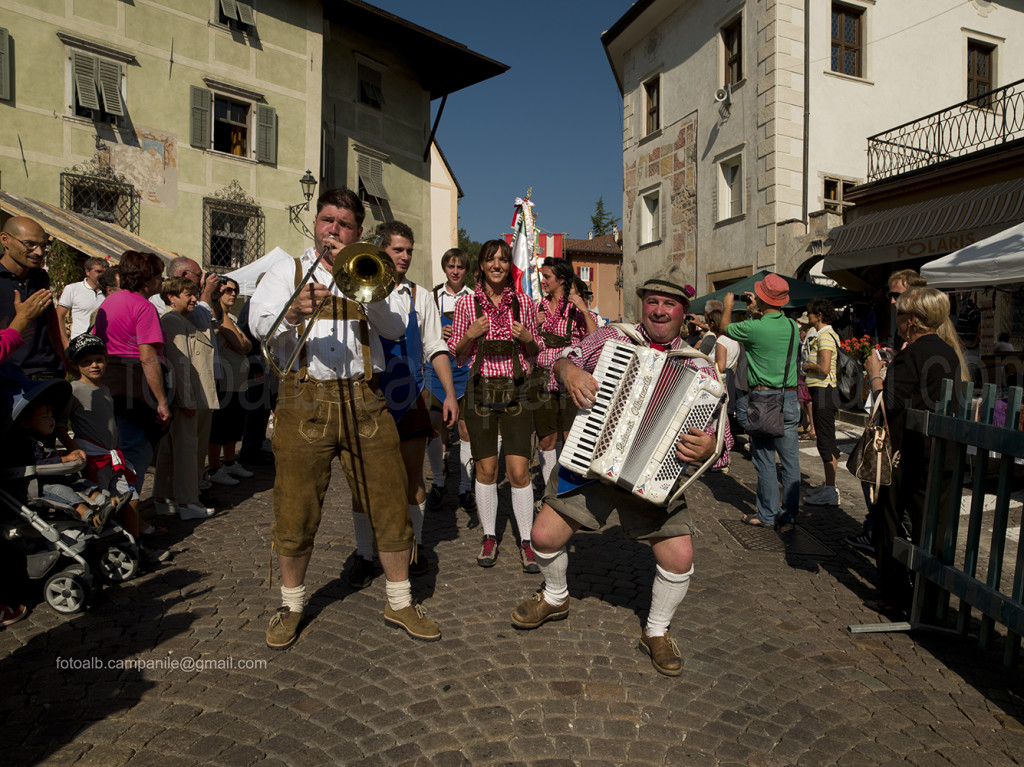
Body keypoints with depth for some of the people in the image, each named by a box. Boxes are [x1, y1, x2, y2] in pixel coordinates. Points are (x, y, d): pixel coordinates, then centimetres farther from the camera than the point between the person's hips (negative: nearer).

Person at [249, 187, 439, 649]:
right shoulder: (288, 271, 14)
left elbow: (395, 329, -2)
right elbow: (259, 324, -4)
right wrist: (294, 312, -26)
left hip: (363, 400, 1)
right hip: (304, 400, -1)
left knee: (390, 503, 2)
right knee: (295, 511, 4)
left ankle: (399, 603, 19)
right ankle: (291, 604, 26)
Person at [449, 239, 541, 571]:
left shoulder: (524, 302, 4)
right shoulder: (467, 303, 2)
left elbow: (534, 354, 12)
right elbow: (457, 356, 7)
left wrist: (528, 338, -9)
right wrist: (469, 335, -11)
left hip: (516, 391, 0)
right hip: (480, 391, 0)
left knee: (519, 470, -4)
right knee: (486, 469, 6)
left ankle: (526, 541, 10)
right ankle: (489, 537, 22)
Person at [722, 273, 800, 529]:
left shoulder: (754, 328, -15)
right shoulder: (793, 326, 3)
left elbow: (726, 327, 6)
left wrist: (728, 305, 25)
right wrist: (758, 309, 38)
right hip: (790, 398, 6)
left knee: (765, 459, 2)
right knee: (790, 458, 9)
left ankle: (767, 515, 9)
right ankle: (791, 512, 17)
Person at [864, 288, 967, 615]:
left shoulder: (911, 353, -15)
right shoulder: (950, 351, 9)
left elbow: (889, 404, -20)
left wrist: (874, 374, -3)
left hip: (911, 456, -7)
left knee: (891, 521, 6)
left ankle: (893, 596, 13)